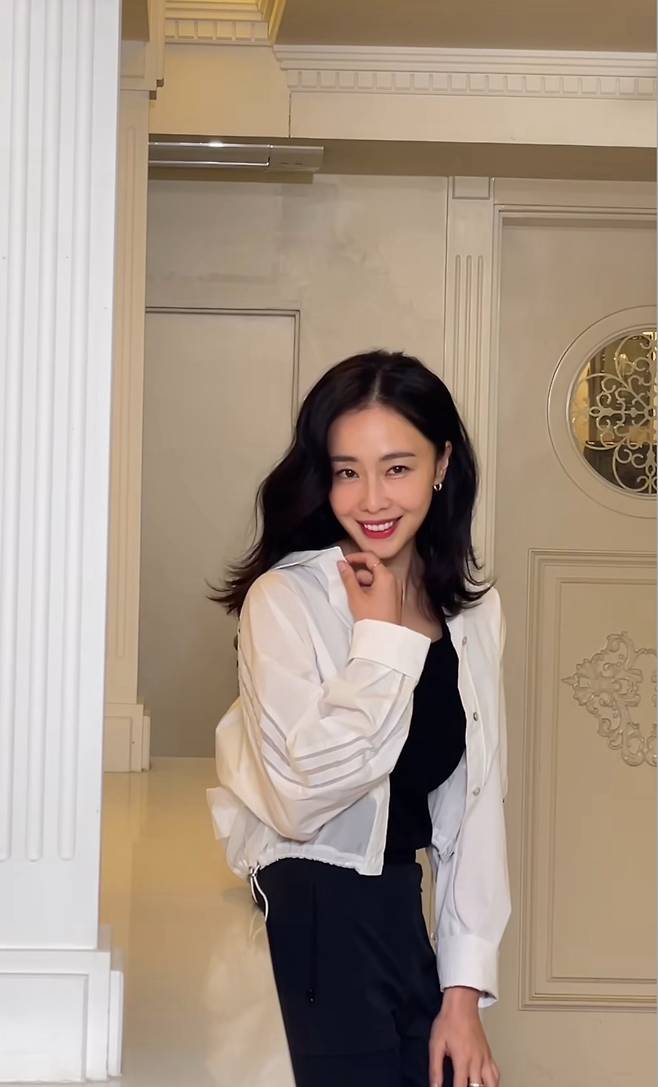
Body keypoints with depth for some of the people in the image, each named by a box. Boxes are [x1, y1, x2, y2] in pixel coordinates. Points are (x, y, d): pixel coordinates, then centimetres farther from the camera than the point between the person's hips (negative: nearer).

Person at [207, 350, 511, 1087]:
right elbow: (304, 794, -24)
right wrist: (381, 636, -19)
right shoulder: (286, 599, -14)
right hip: (315, 908, -5)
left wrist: (465, 986, -1)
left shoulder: (474, 612, 3)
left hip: (408, 908, 6)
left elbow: (476, 803, 4)